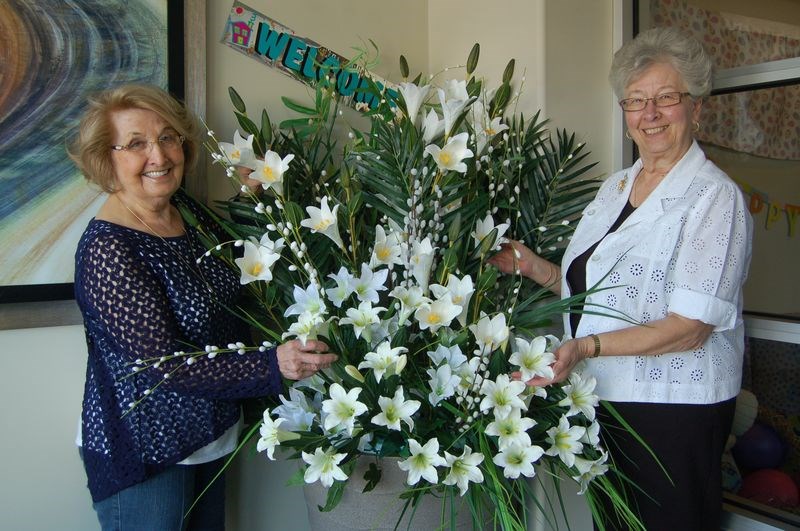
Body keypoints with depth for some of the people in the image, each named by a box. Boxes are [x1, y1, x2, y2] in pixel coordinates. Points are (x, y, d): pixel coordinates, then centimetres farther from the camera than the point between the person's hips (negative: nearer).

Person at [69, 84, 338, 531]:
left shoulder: (188, 211, 0)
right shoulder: (107, 249, -24)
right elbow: (163, 364, -27)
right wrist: (272, 366, -34)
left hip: (212, 433, 8)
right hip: (144, 452, -7)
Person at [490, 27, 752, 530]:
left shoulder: (714, 196, -12)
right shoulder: (615, 187, 10)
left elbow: (691, 327, -20)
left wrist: (587, 347, -28)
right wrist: (535, 267, 4)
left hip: (674, 409, -7)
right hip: (606, 397, 7)